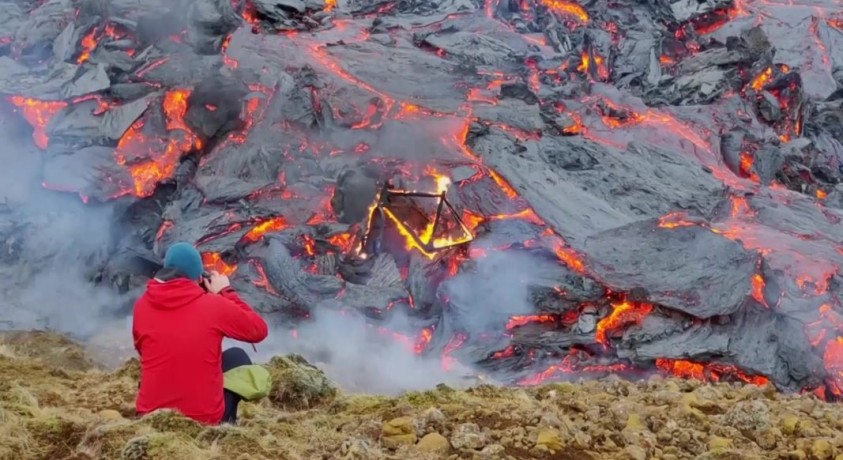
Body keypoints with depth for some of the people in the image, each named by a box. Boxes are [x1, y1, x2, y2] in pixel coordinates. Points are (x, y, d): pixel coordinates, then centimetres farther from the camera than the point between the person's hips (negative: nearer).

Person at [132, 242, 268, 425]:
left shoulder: (142, 306, -1)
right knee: (236, 356, 22)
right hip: (205, 420, -3)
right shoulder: (213, 305, -11)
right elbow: (259, 330, 3)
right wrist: (226, 293, 11)